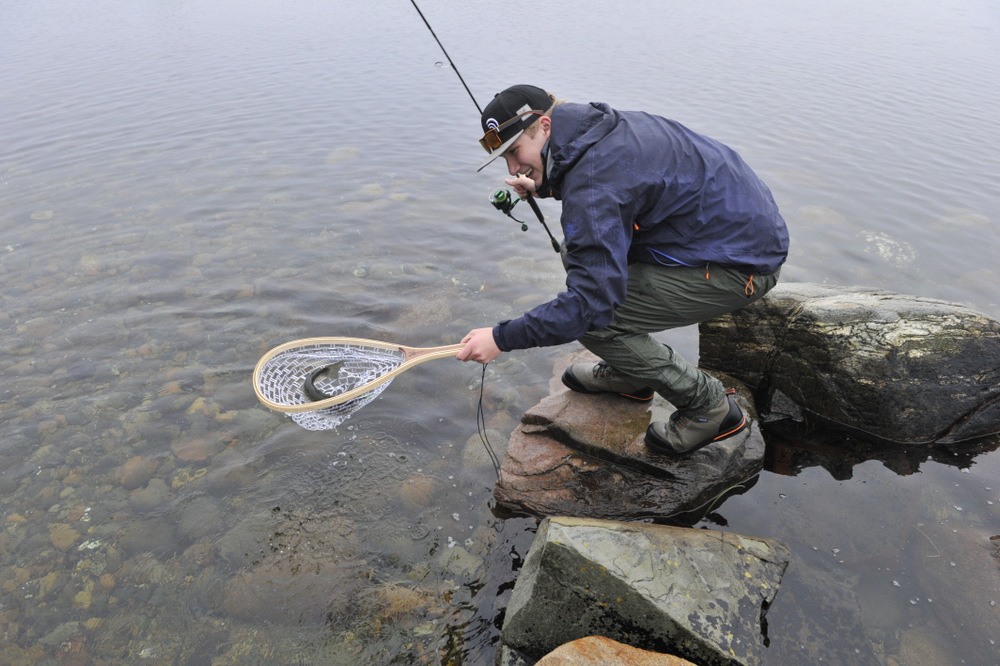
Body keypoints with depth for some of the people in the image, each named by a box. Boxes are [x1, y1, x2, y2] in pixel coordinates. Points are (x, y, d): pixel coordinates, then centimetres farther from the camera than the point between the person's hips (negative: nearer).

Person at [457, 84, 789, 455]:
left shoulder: (593, 186, -27)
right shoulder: (598, 126, 2)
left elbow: (591, 303, -31)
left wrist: (502, 338, -24)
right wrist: (545, 187, 8)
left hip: (743, 263, -10)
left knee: (595, 321, -15)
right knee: (580, 253, 10)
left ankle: (709, 405, 3)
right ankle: (627, 374, 23)